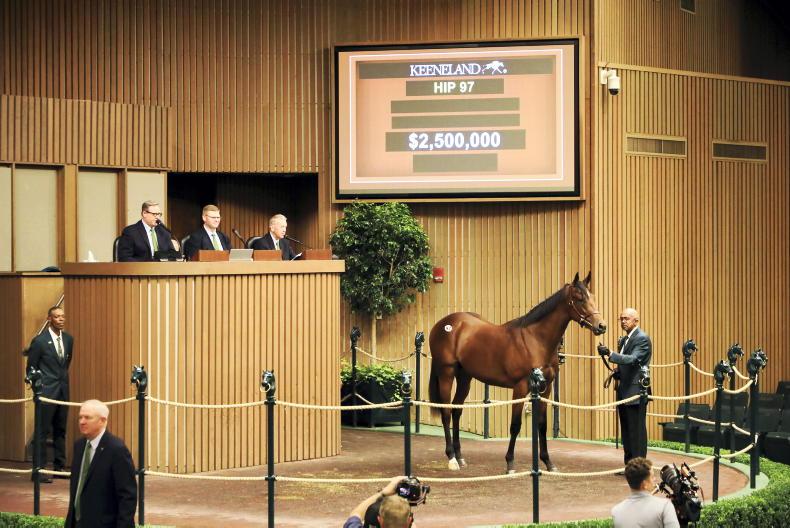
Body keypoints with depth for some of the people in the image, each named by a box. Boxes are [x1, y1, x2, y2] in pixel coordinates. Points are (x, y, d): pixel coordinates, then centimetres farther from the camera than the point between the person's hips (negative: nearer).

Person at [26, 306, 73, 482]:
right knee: (42, 432, -4)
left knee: (60, 431, 11)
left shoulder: (68, 339, 8)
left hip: (63, 391, 6)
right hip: (46, 392, -6)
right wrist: (37, 387, -3)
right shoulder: (39, 341, -9)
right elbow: (31, 368, -3)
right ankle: (39, 470, -2)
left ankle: (59, 466, 19)